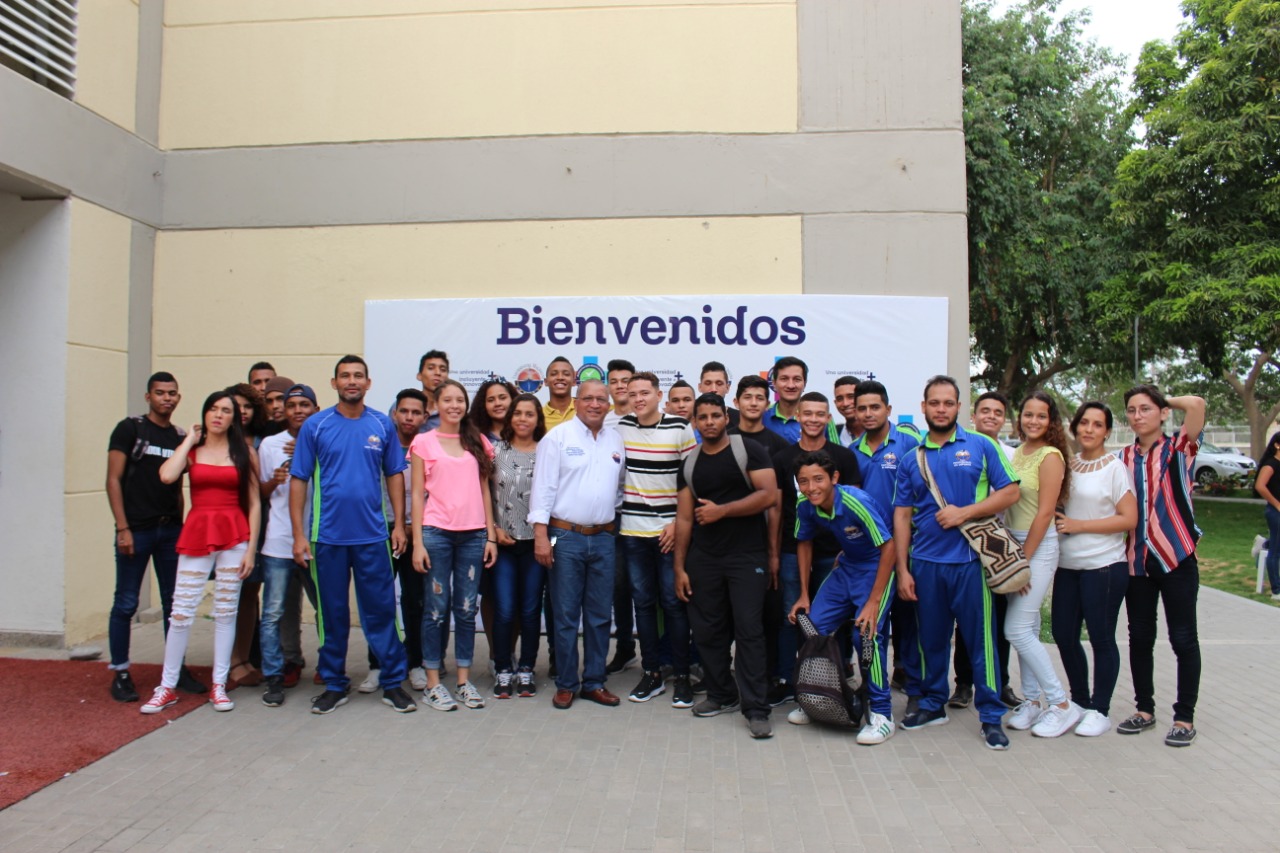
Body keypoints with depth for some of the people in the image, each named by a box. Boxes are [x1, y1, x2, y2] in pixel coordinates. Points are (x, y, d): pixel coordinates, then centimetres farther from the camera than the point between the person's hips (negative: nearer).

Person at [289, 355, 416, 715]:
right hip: (327, 536, 0)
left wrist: (399, 524, 1)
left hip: (373, 535, 0)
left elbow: (394, 476, 8)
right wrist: (299, 533, -4)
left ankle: (393, 682, 15)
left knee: (381, 609, 4)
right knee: (331, 613, 10)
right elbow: (298, 480, 1)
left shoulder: (382, 425, 4)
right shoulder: (315, 425, 1)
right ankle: (334, 685, 24)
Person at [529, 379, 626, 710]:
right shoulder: (558, 436, -4)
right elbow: (543, 487, -9)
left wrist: (614, 512, 4)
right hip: (565, 536, -4)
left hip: (603, 538, 4)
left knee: (600, 616, 10)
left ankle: (594, 682, 22)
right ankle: (566, 684, 17)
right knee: (566, 616, 3)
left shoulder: (616, 441, 10)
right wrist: (541, 534, -14)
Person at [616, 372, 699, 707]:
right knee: (643, 602, 9)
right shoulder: (621, 427, 4)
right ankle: (652, 673, 20)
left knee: (674, 603, 2)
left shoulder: (680, 428, -5)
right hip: (632, 530, 3)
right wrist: (615, 514, 6)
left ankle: (682, 676, 13)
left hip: (670, 530, -3)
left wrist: (679, 522, -9)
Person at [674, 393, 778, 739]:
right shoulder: (690, 464, 10)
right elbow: (684, 518, 9)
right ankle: (722, 695, 26)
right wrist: (679, 567, 6)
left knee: (749, 630, -5)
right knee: (707, 630, 9)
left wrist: (721, 510, -14)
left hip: (747, 556, -4)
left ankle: (756, 709, 2)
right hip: (703, 558, 5)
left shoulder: (748, 450, -3)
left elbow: (769, 495, -13)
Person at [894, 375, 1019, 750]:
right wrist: (903, 570, 1)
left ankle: (991, 715, 14)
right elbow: (902, 515, 6)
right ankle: (933, 704, 27)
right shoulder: (912, 458, 8)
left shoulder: (981, 445, 2)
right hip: (925, 562, 3)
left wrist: (963, 512, -13)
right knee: (931, 638, 12)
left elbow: (1010, 492, -1)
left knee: (980, 638, 2)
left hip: (970, 559, -2)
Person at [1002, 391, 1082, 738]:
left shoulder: (1050, 456, -12)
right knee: (1026, 628, 12)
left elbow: (1044, 513, -16)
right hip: (1013, 544, 7)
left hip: (1038, 547, -7)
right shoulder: (1018, 453, 11)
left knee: (1018, 630, -8)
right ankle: (1033, 700, 22)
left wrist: (1024, 560, -15)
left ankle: (1062, 705, 5)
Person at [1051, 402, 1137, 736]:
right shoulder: (1068, 463, 9)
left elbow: (1129, 519, -11)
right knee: (1063, 634, 9)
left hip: (1103, 566, -6)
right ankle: (1080, 700, 27)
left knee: (1101, 639, 2)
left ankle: (1100, 711, 16)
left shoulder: (1114, 467, -6)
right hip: (1067, 565, 6)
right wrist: (1059, 524, 1)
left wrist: (1079, 525, -14)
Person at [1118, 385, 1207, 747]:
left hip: (1176, 555, -4)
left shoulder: (1178, 449, -4)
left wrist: (1167, 400, -4)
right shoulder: (1124, 457, 8)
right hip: (1136, 558, 4)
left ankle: (1185, 718, 14)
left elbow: (1196, 404, -21)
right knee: (1140, 637, 11)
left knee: (1183, 639, 3)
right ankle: (1144, 709, 24)